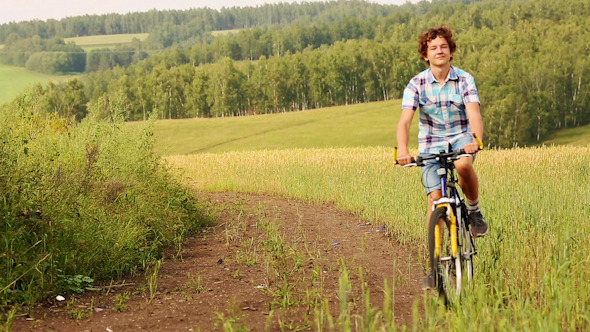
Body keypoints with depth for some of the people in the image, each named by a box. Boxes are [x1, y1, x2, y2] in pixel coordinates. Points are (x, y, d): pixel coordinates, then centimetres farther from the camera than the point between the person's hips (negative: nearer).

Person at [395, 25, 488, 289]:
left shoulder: (464, 79, -9)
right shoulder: (416, 84, -9)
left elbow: (474, 113, -22)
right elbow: (405, 121, -19)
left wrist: (476, 140, -43)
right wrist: (402, 150, -38)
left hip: (460, 137, -1)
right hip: (431, 144, 1)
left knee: (463, 164, -36)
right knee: (435, 198, -8)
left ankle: (474, 210, -7)